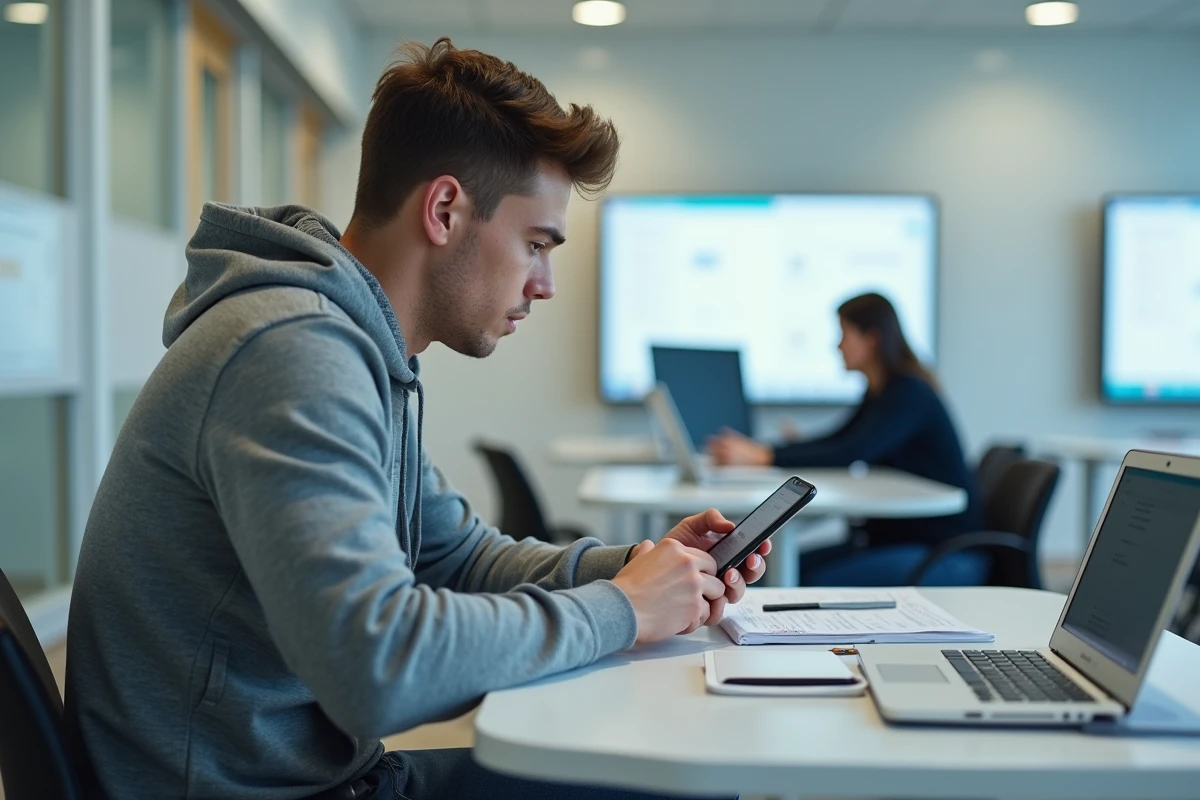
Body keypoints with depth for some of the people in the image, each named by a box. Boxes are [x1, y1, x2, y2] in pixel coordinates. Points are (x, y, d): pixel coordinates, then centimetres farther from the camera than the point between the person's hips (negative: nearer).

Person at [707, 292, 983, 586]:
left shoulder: (910, 393, -17)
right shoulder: (879, 393, 12)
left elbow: (849, 454, -28)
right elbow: (833, 443, 14)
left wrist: (763, 457, -29)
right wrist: (757, 448, 1)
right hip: (898, 535, 9)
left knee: (822, 584, -26)